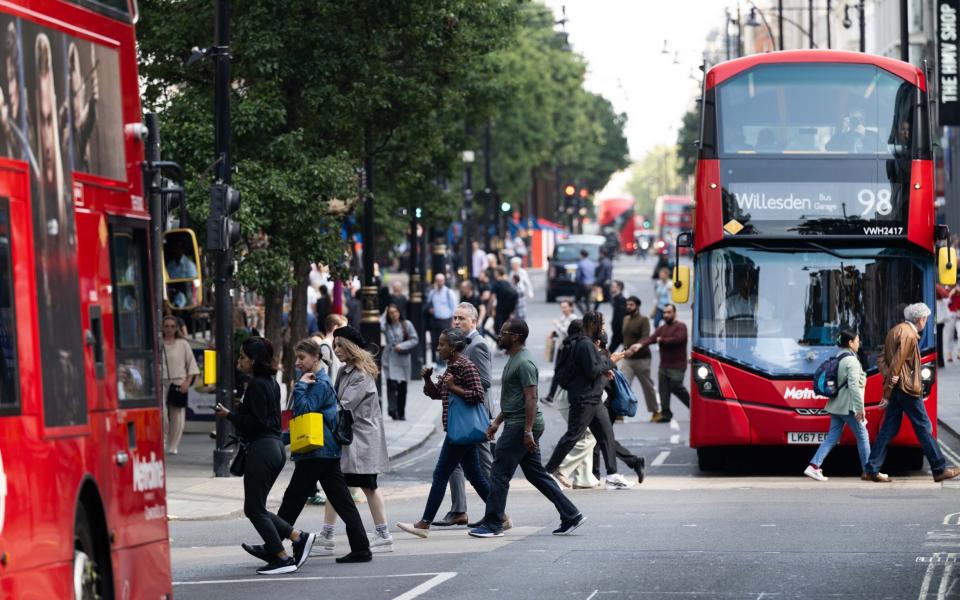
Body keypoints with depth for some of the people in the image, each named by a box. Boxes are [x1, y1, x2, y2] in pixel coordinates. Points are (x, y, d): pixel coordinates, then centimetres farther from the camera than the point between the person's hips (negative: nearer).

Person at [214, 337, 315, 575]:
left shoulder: (256, 386, -15)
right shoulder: (271, 382, 14)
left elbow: (257, 422, -20)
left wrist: (229, 415, -13)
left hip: (261, 450, -10)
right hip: (275, 447, 10)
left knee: (254, 509, -1)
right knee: (256, 508, 15)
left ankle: (283, 559, 0)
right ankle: (299, 538, 10)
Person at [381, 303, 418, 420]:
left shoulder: (407, 325, 4)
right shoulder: (386, 326, 4)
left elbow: (415, 340, 2)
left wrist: (402, 346, -11)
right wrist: (384, 315, -6)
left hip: (403, 359, 1)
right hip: (390, 360, -1)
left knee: (402, 388, 7)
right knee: (391, 384, -17)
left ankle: (401, 413, 16)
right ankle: (392, 410, -22)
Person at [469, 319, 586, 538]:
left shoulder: (524, 363, -15)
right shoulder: (514, 360, 18)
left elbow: (531, 398, -21)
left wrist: (528, 431, -25)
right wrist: (496, 422, 25)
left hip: (521, 427, -10)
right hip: (515, 424, 10)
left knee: (500, 473, -6)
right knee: (536, 474, 12)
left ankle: (493, 524, -1)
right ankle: (570, 515, 12)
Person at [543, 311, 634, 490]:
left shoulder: (587, 343, 15)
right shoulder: (586, 345, -17)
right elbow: (592, 371, -21)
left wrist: (603, 370, 8)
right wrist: (609, 362, -10)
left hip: (594, 398, 11)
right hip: (584, 399, -11)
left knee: (606, 434, 7)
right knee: (573, 435, -6)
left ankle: (612, 476, 6)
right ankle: (549, 471, 2)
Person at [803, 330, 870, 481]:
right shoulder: (852, 360, -13)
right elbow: (854, 386, -20)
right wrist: (860, 408, -19)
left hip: (836, 405, 8)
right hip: (848, 406, -8)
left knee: (832, 437, 7)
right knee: (862, 436, 4)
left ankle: (813, 466, -5)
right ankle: (868, 470, 10)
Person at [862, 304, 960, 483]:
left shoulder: (895, 331, 15)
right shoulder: (909, 335, -16)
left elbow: (882, 360, 17)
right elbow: (896, 365, -20)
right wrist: (887, 393, -18)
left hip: (896, 389, 9)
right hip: (908, 388, -9)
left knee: (889, 429, 8)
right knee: (924, 428, -1)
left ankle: (872, 470, 5)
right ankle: (939, 470, 5)